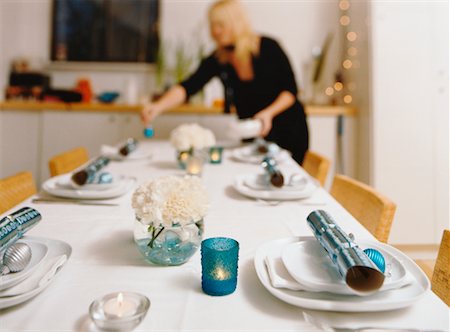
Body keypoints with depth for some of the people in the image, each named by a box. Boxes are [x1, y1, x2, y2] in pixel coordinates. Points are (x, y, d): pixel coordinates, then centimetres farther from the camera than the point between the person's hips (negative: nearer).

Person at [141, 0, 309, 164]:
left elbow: (290, 90, -9)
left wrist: (269, 113, -25)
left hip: (288, 129, -2)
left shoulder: (268, 48, -14)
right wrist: (158, 106, -34)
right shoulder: (217, 59, -7)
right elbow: (187, 87, -18)